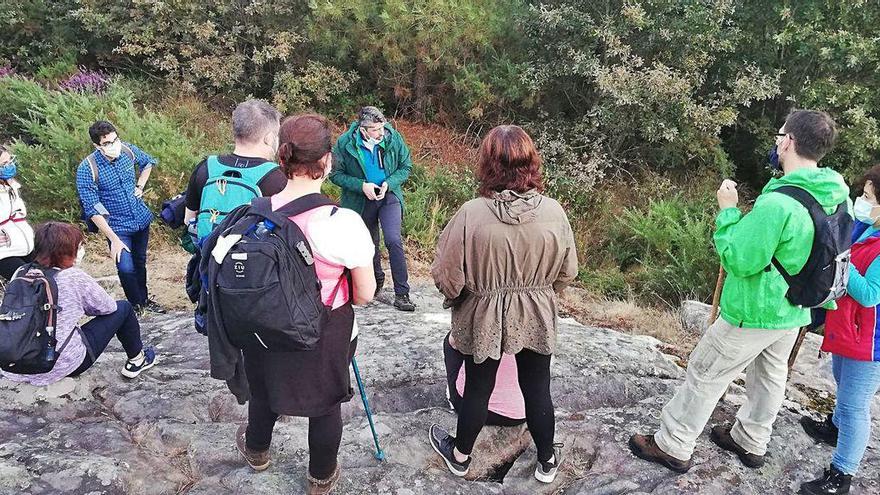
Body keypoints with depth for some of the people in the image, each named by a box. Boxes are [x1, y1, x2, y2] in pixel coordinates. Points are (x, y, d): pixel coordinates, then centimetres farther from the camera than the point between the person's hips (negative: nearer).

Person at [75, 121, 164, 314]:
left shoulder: (128, 150, -10)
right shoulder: (87, 169, -22)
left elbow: (148, 163, 15)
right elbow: (92, 210, -20)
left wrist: (140, 186, 2)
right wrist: (114, 240, -22)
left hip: (141, 218, 5)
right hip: (117, 226, -4)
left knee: (140, 262, 20)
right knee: (126, 268, -15)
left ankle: (144, 300, 40)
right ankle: (137, 306, 11)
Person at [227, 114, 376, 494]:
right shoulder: (343, 223, -29)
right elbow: (365, 295, -17)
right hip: (326, 334, -3)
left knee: (264, 390, 29)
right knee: (326, 401, 21)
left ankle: (256, 450, 59)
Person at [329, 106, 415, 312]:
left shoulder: (393, 138, -12)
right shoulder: (345, 143, -15)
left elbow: (406, 167, 0)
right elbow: (336, 174, -8)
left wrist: (388, 183, -18)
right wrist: (362, 185, -21)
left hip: (389, 196, -1)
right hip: (360, 200, 1)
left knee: (394, 241, -17)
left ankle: (402, 294, -10)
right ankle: (376, 280, 43)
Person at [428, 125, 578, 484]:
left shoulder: (471, 214, -24)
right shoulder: (554, 212, -16)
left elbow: (447, 276, -17)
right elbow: (567, 272, -4)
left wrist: (458, 296, 5)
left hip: (483, 319, -1)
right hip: (537, 318, 2)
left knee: (477, 388, 18)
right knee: (537, 388, 19)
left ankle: (460, 455, 40)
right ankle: (547, 460, 38)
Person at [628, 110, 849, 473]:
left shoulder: (778, 203, -31)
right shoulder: (838, 195, -3)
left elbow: (737, 261, -26)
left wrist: (727, 211, -15)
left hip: (753, 313, -8)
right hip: (795, 312, 8)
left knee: (704, 374, 7)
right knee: (770, 375, 23)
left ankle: (673, 447, 21)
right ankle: (751, 442, 43)